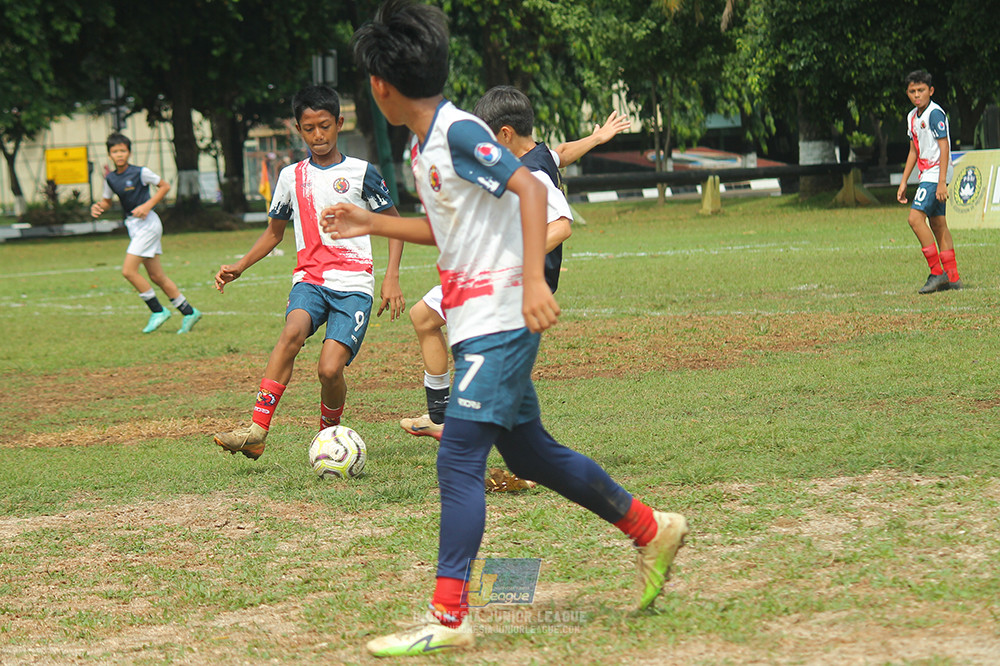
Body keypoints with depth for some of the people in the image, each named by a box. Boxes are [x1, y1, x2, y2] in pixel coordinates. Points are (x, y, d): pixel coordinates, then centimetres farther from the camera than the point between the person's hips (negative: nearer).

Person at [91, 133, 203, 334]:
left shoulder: (140, 173, -11)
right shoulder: (110, 178, 7)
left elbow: (165, 186, -4)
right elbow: (107, 201, 19)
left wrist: (147, 206, -15)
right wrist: (98, 207, -4)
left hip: (147, 224, -7)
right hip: (132, 225, 7)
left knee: (128, 270, -14)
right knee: (156, 276, 8)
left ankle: (157, 311, -3)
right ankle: (189, 312, 16)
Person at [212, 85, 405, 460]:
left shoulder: (361, 173, 3)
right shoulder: (292, 177, 13)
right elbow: (274, 232, 25)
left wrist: (391, 277, -1)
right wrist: (239, 267, 12)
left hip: (353, 284, -2)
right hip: (309, 278, 2)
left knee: (330, 369, -18)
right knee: (293, 330, -31)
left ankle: (330, 435, 13)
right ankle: (256, 430, -38)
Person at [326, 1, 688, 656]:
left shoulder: (459, 131, -15)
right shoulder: (426, 146, 14)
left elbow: (529, 187, -25)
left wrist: (534, 279, -34)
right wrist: (371, 224, 29)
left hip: (499, 321, -10)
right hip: (475, 325, 10)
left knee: (459, 460, -13)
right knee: (528, 452, 17)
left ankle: (448, 618, -13)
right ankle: (651, 530, 30)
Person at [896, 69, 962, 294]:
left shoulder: (935, 113, -14)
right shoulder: (912, 117, 14)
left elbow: (944, 147, -18)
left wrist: (941, 182, -23)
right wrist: (903, 182, 19)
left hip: (936, 173, -9)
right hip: (927, 175, 9)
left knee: (915, 218, -18)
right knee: (937, 224, 9)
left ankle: (936, 273, -14)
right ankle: (952, 277, 12)